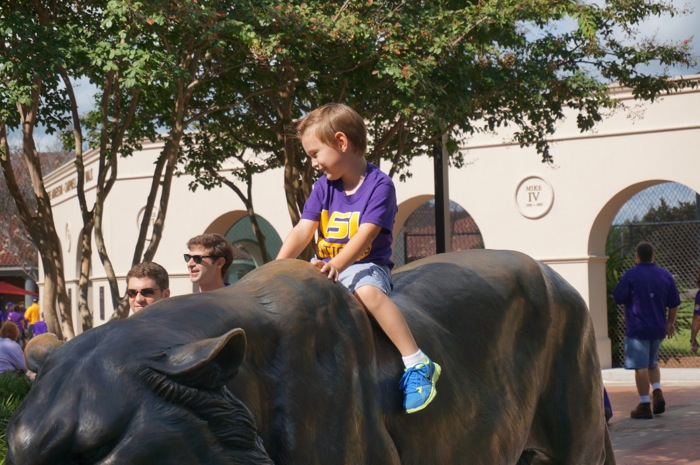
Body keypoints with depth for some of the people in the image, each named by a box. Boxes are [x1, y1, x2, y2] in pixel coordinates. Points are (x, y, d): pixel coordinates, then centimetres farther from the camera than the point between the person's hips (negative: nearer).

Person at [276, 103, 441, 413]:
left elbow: (365, 236, -23)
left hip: (366, 265, -6)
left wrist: (336, 265, -37)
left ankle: (417, 365, -36)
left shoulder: (379, 185, -11)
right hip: (326, 265, 6)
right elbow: (303, 231, -3)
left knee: (369, 291, -37)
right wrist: (278, 267, -19)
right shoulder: (324, 187, 6)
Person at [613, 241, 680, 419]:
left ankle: (645, 405, -2)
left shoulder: (631, 275, -12)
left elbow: (618, 298, -9)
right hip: (658, 328, 5)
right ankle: (657, 391, 2)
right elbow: (674, 304, 9)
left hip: (637, 328, -5)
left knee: (641, 367, -2)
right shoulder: (665, 275, 4)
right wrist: (670, 322, 21)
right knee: (652, 363, 22)